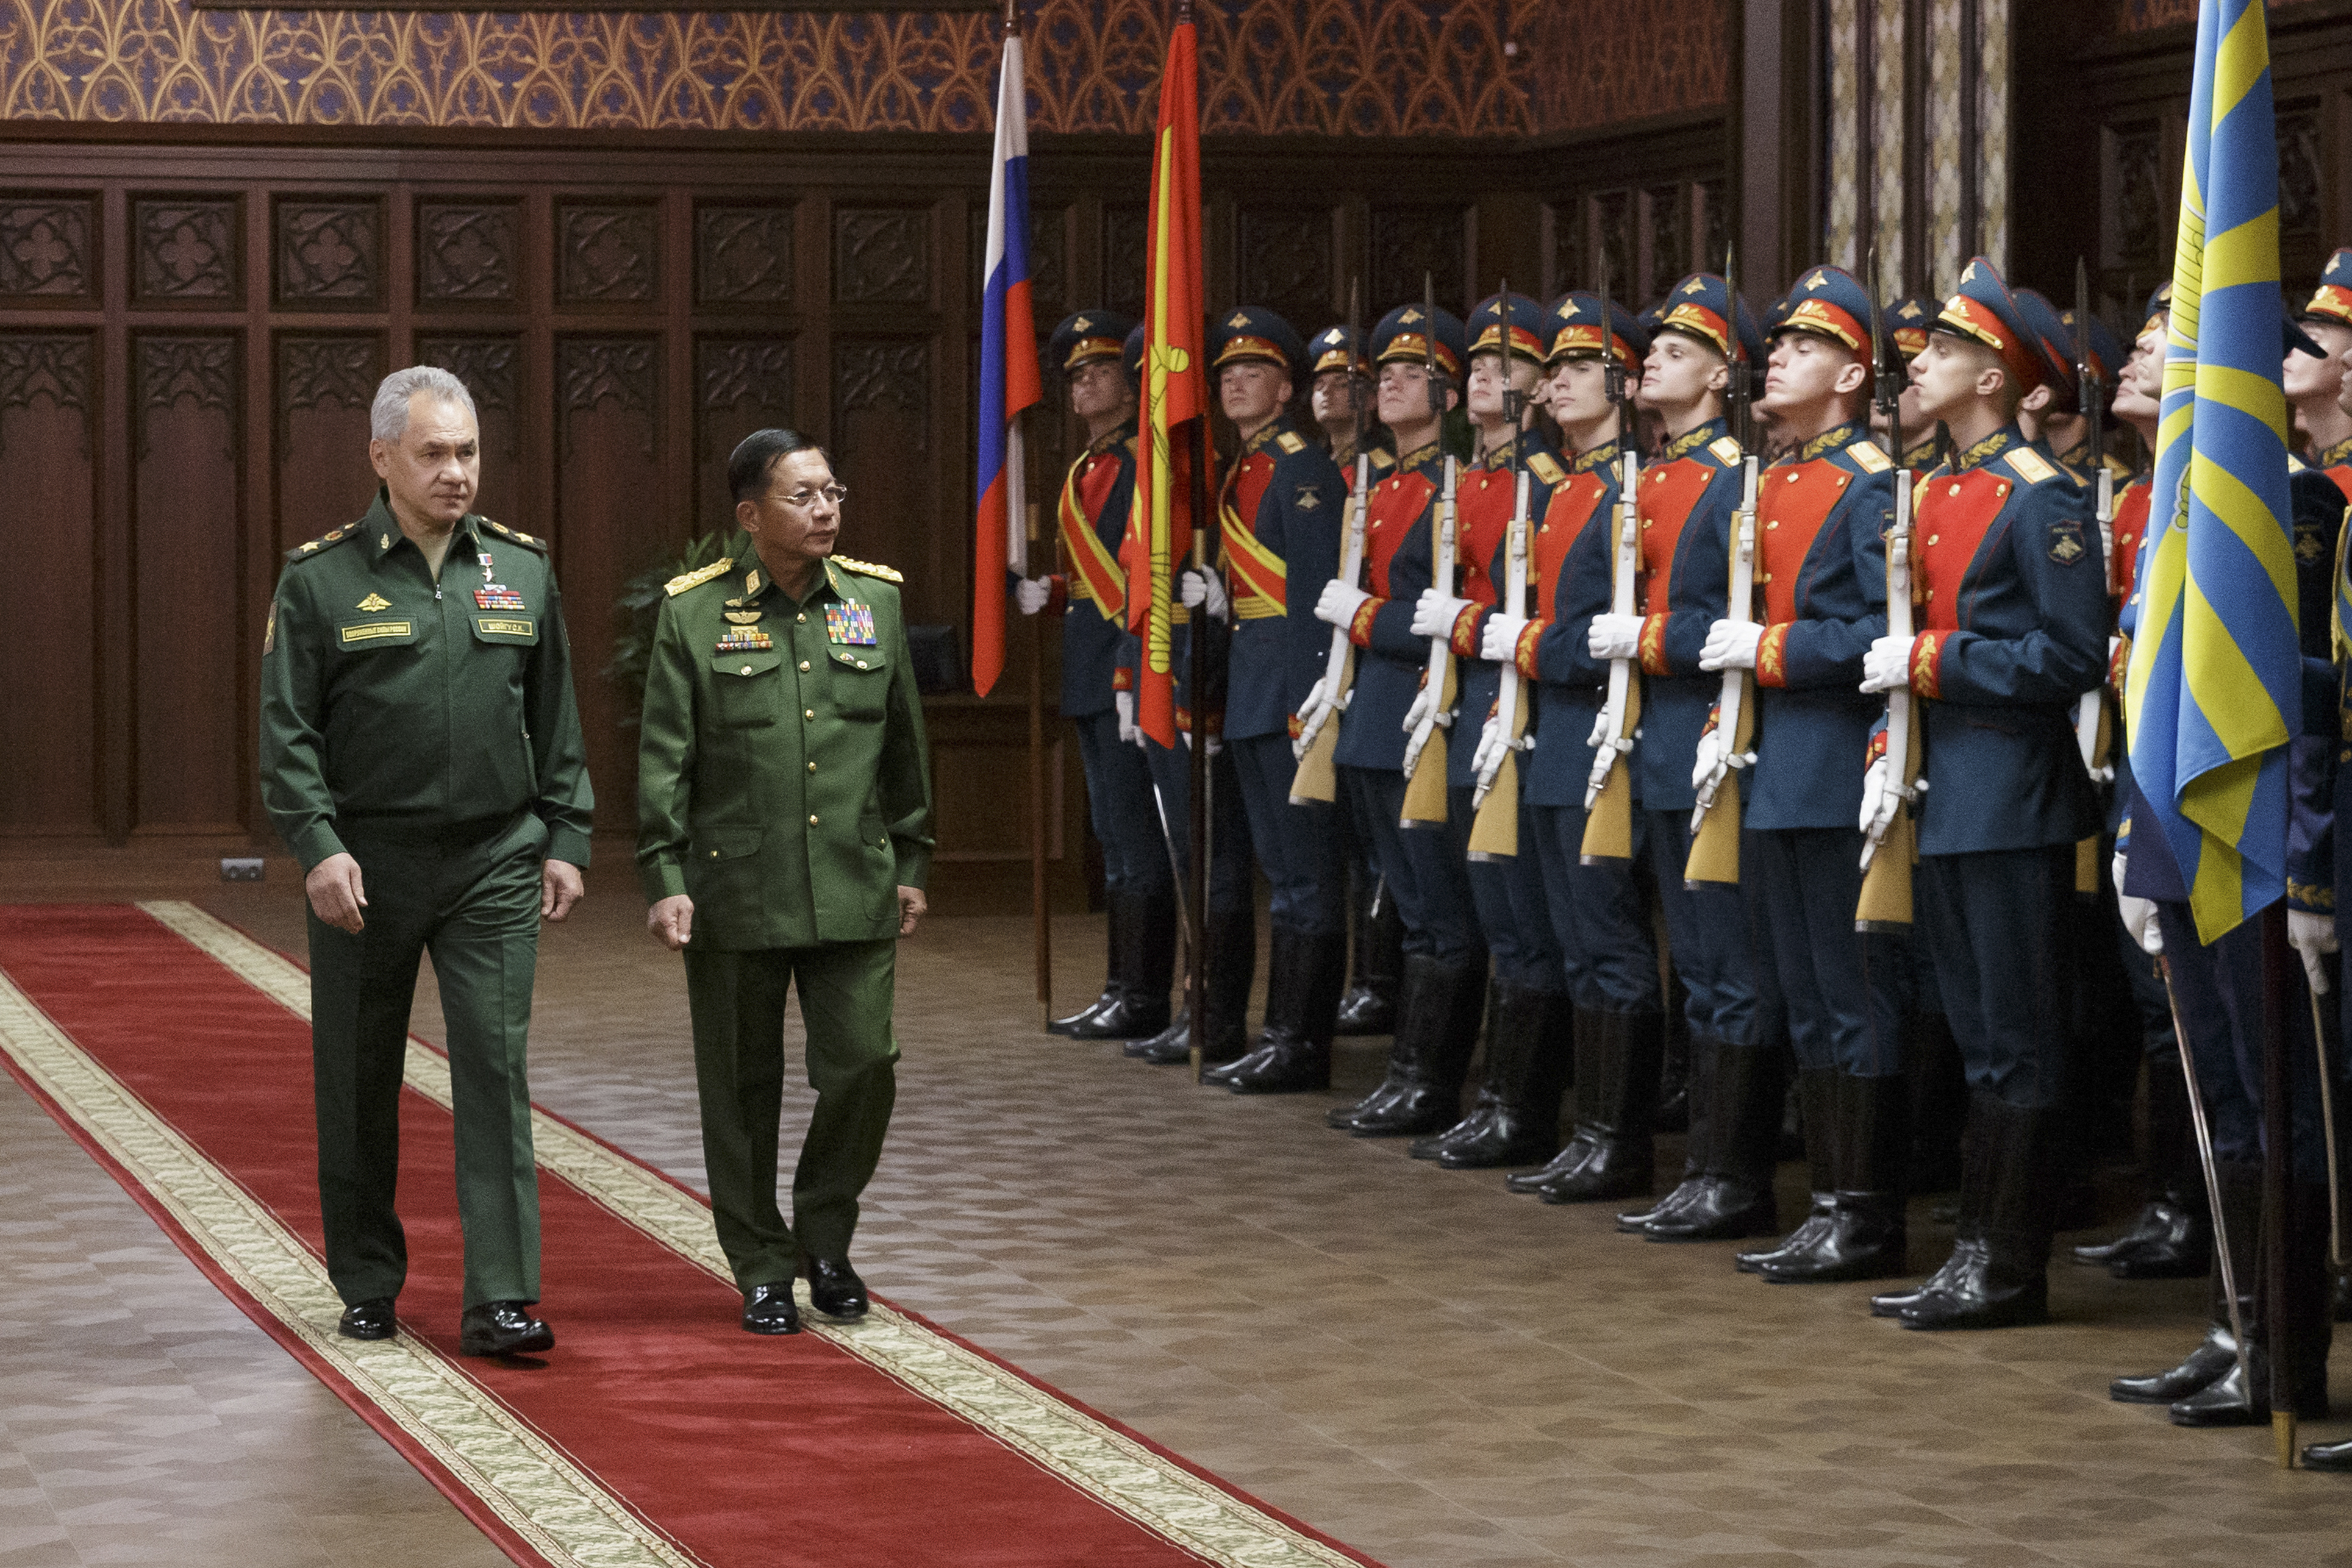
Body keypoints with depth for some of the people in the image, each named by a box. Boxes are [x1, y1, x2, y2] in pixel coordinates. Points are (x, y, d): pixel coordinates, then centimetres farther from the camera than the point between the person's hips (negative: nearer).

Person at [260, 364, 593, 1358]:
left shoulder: (522, 571, 8)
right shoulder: (320, 579, -2)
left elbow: (556, 724, 13)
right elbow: (287, 729, -4)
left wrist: (565, 840, 8)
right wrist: (318, 847, -15)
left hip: (495, 865, 1)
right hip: (365, 866, -1)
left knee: (495, 1066, -7)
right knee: (359, 1085, 7)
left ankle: (499, 1301, -8)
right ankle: (368, 1287, 21)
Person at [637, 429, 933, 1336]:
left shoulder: (875, 600, 7)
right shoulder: (695, 614, -2)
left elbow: (904, 744, 14)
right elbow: (663, 759, -2)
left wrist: (911, 864, 15)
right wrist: (664, 878, -7)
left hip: (854, 889, 2)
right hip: (734, 894, -2)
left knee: (864, 1064, -3)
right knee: (743, 1086, 5)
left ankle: (825, 1238, 19)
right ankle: (763, 1269, 17)